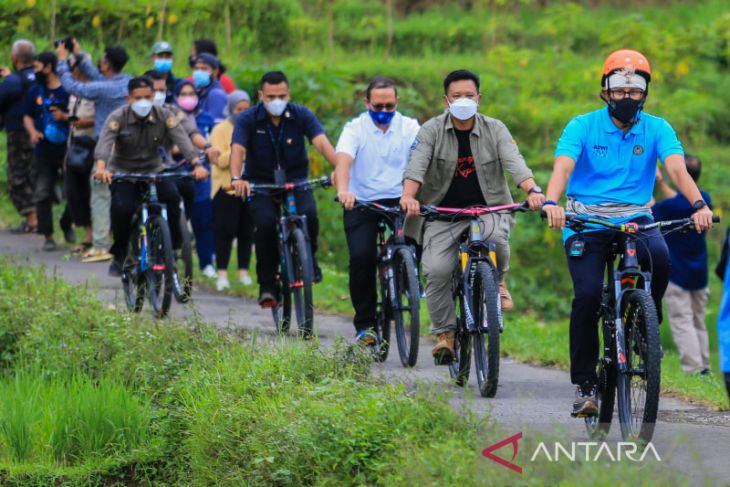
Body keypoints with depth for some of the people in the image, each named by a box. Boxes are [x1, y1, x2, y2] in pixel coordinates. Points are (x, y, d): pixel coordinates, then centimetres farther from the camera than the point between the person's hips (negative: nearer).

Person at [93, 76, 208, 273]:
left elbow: (182, 139, -21)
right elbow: (104, 142, -28)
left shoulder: (164, 116, -8)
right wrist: (101, 168, -49)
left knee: (172, 196, -27)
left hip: (153, 170, 1)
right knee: (122, 207, -27)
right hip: (123, 172, -1)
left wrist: (197, 164, -38)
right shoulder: (118, 117, -13)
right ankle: (119, 255, -3)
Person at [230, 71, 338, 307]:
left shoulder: (301, 115, -9)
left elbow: (321, 142, -23)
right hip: (261, 182, -1)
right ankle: (267, 285, -15)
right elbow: (238, 149, -23)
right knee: (265, 222, -27)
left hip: (296, 181, 1)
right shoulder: (248, 119, -10)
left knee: (309, 214, -28)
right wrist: (236, 178, -43)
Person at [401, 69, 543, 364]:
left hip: (487, 208, 0)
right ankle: (444, 333, -2)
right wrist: (408, 196, -37)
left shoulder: (494, 130, 1)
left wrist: (532, 191, -33)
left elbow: (514, 163, -13)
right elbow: (416, 165, -16)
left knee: (495, 235, -35)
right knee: (437, 271, -19)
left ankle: (498, 281, -3)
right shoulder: (432, 131, -2)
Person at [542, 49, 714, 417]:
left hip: (635, 217, 1)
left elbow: (677, 169, -13)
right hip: (586, 219, -1)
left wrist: (699, 205, -33)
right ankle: (584, 384, -7)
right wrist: (551, 202, -39)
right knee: (588, 294, -19)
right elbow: (562, 167, -18)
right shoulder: (582, 126, -2)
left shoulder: (657, 129, 2)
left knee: (659, 257, -32)